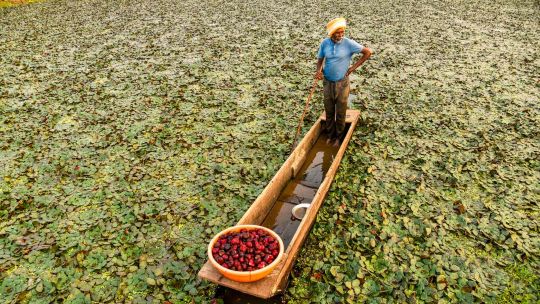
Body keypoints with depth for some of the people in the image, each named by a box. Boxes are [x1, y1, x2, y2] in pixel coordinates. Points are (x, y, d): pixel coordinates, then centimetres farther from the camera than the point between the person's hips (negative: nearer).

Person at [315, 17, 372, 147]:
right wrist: (319, 70, -14)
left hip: (342, 84, -3)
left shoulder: (349, 43, -13)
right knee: (329, 112, 13)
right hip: (327, 83, 3)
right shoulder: (325, 43, -4)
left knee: (340, 113, 8)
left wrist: (354, 67, -8)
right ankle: (330, 135, 30)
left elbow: (368, 52, -6)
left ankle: (338, 137, 25)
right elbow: (320, 59, 8)